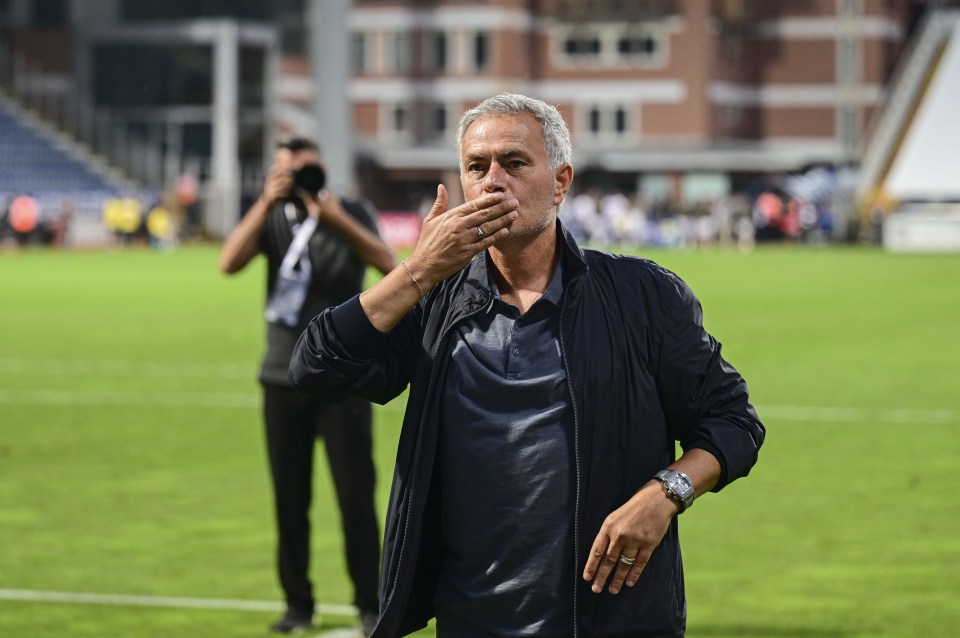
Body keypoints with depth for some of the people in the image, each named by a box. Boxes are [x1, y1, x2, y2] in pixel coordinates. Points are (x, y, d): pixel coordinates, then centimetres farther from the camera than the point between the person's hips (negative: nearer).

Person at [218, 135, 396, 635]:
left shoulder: (352, 214, -1)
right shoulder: (271, 218, 6)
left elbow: (388, 264, -19)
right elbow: (229, 263, -12)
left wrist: (336, 218, -30)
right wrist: (267, 202, -19)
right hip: (284, 380, 3)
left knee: (356, 497, -5)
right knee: (289, 499, 5)